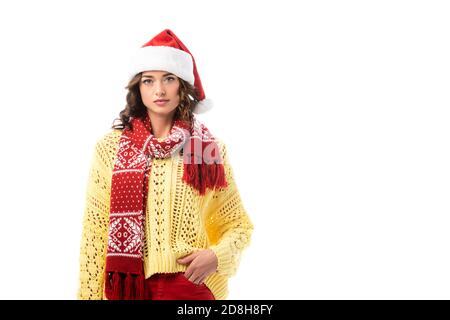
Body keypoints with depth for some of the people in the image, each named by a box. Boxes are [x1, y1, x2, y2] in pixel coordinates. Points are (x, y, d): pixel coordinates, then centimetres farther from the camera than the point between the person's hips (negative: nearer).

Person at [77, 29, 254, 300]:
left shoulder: (210, 148, -1)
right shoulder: (110, 147, -2)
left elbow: (239, 225, 6)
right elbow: (94, 232, -1)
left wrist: (217, 255, -12)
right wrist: (90, 294, -4)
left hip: (193, 285, 0)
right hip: (128, 285, 0)